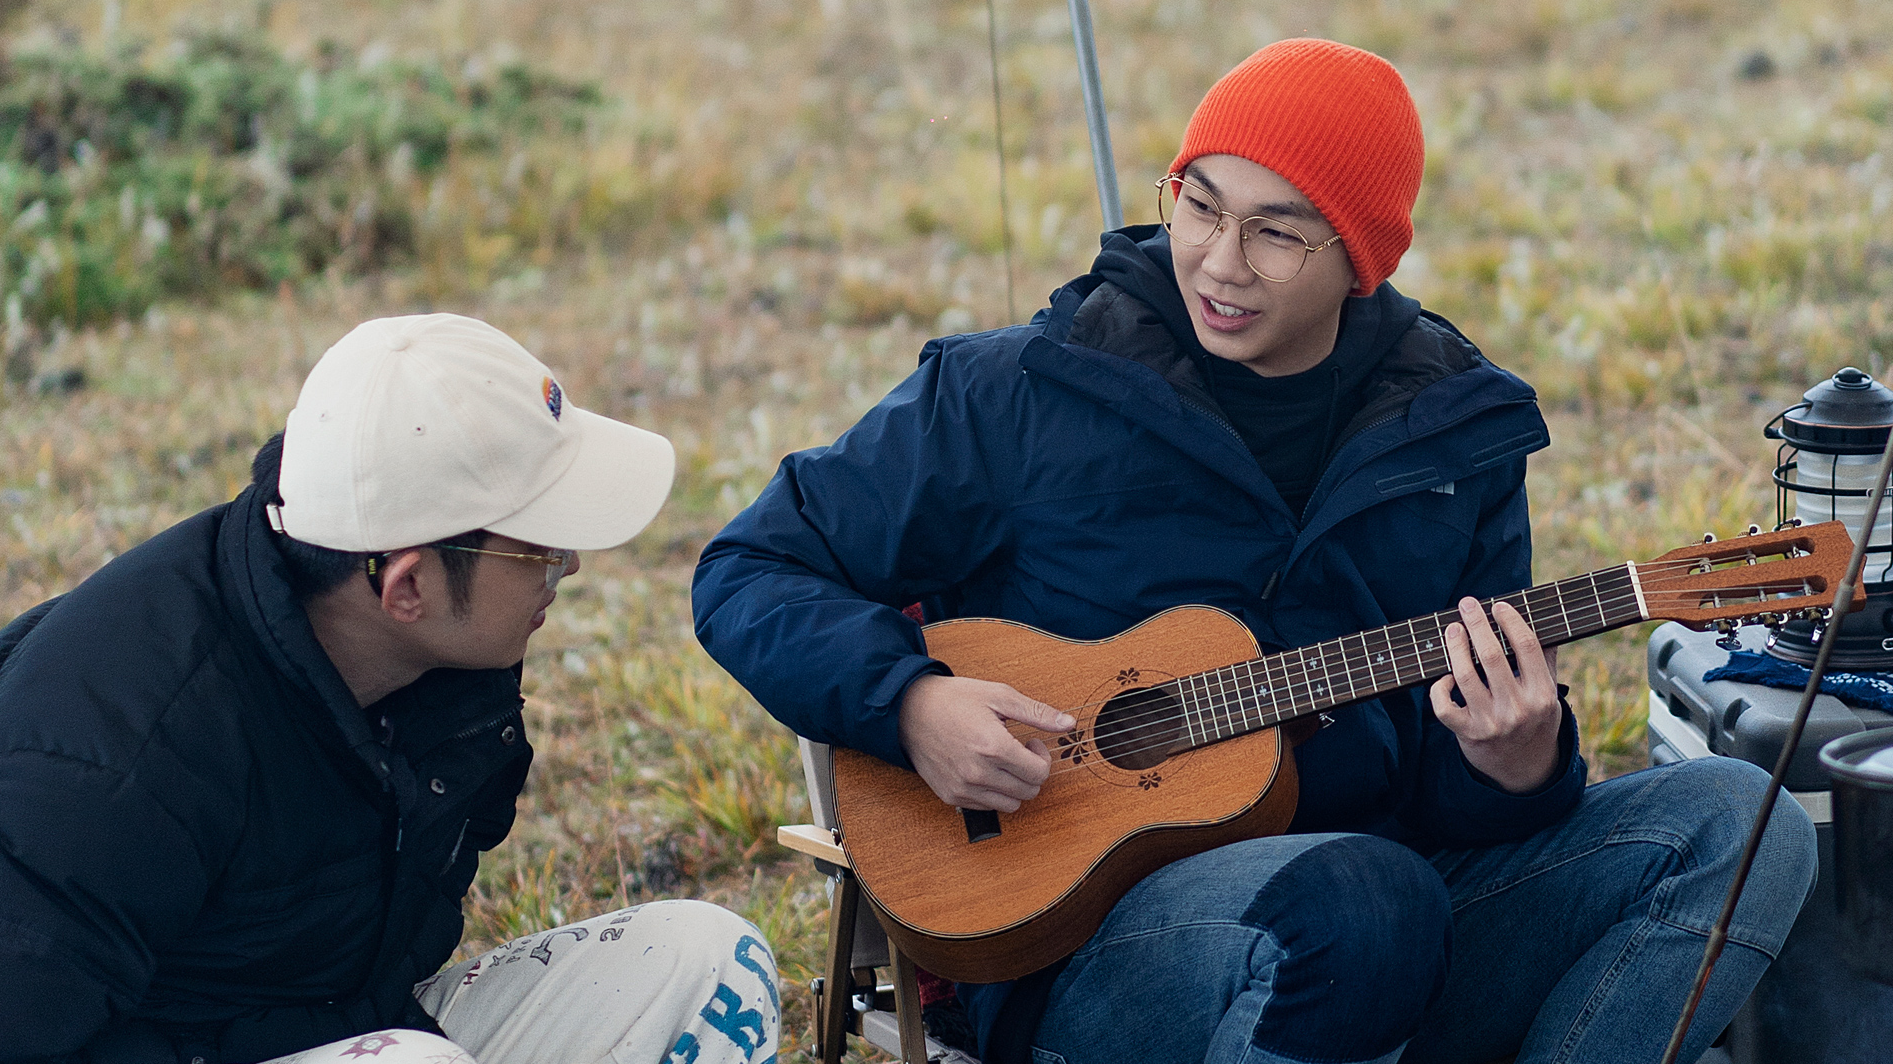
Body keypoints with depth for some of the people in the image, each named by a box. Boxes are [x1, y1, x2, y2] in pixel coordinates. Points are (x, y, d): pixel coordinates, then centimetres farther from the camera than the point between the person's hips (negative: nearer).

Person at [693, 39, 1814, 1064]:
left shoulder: (1456, 435, 7)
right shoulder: (1021, 397, -4)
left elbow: (1455, 808, 10)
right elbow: (753, 572, 2)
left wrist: (1518, 767, -15)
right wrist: (910, 702, -16)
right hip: (1079, 936, -4)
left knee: (1737, 820, -13)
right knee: (1358, 893, -37)